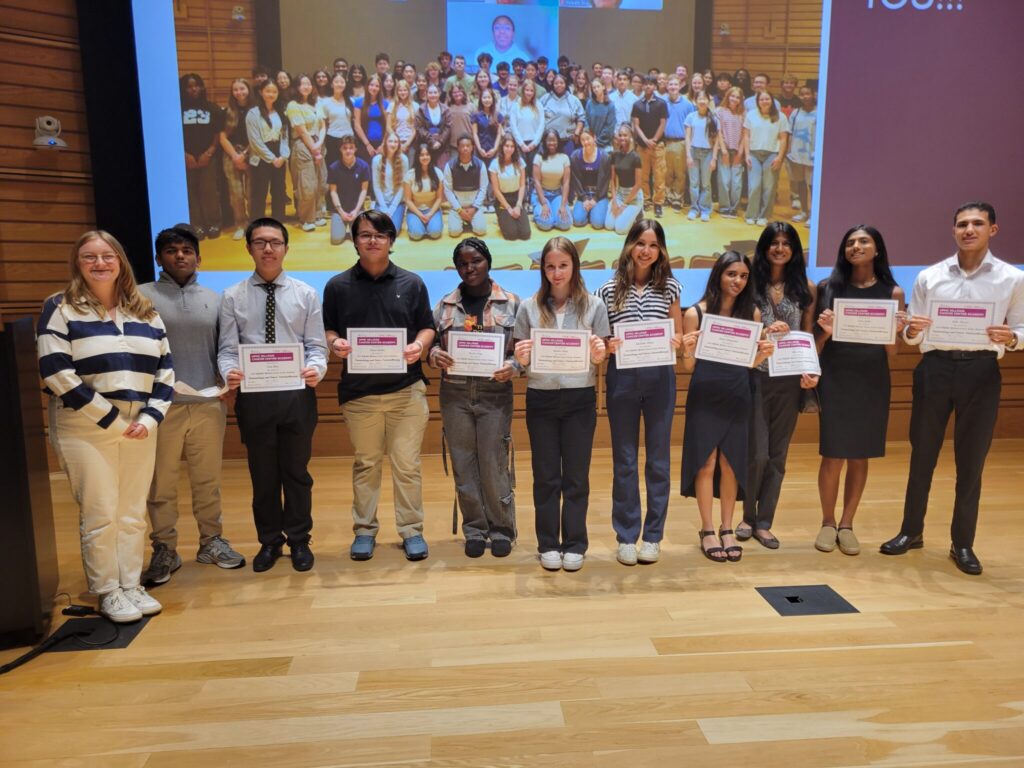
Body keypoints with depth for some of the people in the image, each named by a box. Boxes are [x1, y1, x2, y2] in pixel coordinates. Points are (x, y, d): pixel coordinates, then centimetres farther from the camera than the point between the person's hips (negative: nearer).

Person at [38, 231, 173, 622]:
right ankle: (108, 593, 15)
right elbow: (56, 372, -12)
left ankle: (132, 586, 22)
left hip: (139, 428, 4)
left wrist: (149, 417, -5)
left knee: (133, 513, 10)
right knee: (100, 514, 0)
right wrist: (110, 418, -14)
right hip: (86, 429, -4)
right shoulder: (60, 309, -2)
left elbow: (165, 369, 9)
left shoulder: (145, 311, 11)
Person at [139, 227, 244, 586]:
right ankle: (164, 550, 17)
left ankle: (211, 541, 24)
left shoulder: (214, 299, 12)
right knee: (161, 483, 5)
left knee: (208, 479, 10)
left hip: (208, 404, 3)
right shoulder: (142, 296, 2)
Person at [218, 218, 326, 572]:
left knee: (296, 471, 11)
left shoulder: (305, 294, 2)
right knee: (262, 474, 13)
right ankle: (269, 541, 30)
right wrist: (229, 372, -22)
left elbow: (316, 345, -1)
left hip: (297, 393, 0)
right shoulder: (232, 297, 3)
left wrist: (316, 368, -22)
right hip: (253, 396, 1)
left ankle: (299, 541, 27)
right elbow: (227, 349, -1)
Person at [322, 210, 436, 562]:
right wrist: (335, 343, -14)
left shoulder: (411, 283, 5)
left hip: (406, 388, 0)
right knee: (365, 464, 10)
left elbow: (427, 327, 7)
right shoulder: (338, 285, 5)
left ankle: (412, 530, 15)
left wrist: (420, 345, -14)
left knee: (407, 464, 3)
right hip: (358, 391, 1)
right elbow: (327, 329, 8)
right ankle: (364, 530, 23)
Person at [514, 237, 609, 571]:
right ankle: (548, 544, 20)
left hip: (580, 399, -1)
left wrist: (598, 355, -18)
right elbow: (522, 359, 6)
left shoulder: (594, 306, 2)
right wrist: (521, 358, -16)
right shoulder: (529, 307, 4)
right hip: (541, 399, 1)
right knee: (545, 475, 9)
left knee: (576, 475, 7)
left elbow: (601, 360, 4)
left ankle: (574, 544, 20)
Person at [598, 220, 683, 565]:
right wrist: (607, 345, -16)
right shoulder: (609, 289, 2)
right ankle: (626, 536, 18)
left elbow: (679, 336, 8)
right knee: (624, 459, 7)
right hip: (622, 378, -1)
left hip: (660, 378, 1)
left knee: (658, 457, 8)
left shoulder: (669, 287, 5)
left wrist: (675, 341, -13)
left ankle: (652, 535, 20)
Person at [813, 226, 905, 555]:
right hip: (835, 379, -1)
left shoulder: (892, 292, 3)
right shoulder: (829, 286, 1)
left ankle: (847, 524, 22)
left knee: (860, 456, 8)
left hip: (873, 382, 1)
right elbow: (816, 343, 3)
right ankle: (827, 523, 18)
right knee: (833, 456, -1)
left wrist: (895, 330, -15)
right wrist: (826, 329, -17)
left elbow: (891, 354, 4)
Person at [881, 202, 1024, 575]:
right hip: (935, 367, 1)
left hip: (982, 370, -1)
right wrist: (911, 331, -16)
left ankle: (962, 543, 21)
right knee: (922, 454, 8)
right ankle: (911, 531, 24)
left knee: (971, 460, 7)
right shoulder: (928, 277, 5)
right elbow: (913, 337, 7)